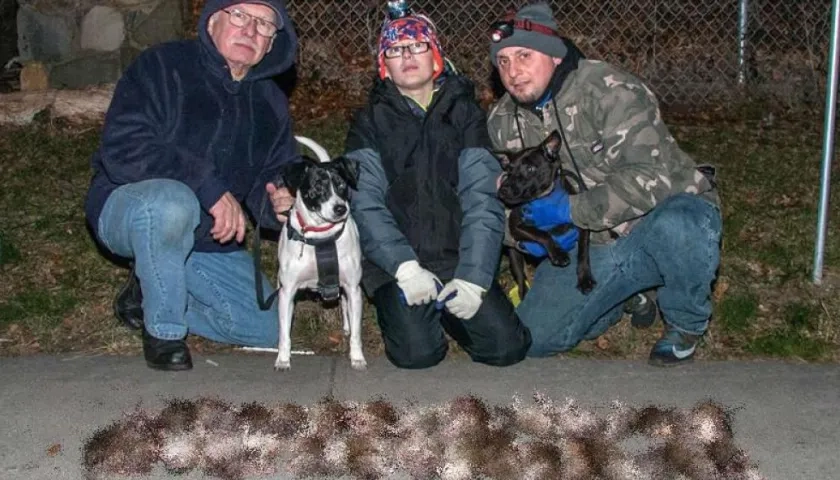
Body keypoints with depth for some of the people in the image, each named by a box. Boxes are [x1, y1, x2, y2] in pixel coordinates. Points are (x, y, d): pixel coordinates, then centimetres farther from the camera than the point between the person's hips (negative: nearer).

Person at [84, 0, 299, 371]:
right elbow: (121, 149, -26)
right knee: (172, 202, -41)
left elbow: (274, 178, 6)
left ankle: (148, 292, 17)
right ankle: (163, 332, -18)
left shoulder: (270, 103, 4)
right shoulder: (162, 67, -15)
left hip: (209, 238, 6)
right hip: (128, 209, -6)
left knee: (264, 331, -1)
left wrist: (281, 204, -20)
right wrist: (210, 188, -33)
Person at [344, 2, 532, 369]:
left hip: (457, 261, 1)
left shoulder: (464, 114, 8)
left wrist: (473, 276, -15)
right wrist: (405, 267, -22)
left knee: (507, 346, -14)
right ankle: (395, 307, 12)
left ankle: (448, 310, 16)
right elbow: (366, 204, -7)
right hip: (396, 265, -1)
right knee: (417, 352, -23)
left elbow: (482, 199, -3)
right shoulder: (371, 122, 6)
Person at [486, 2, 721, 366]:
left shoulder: (609, 90, -21)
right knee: (533, 339, -7)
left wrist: (571, 209, -30)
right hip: (591, 247, 6)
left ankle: (686, 322, -7)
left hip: (671, 211, -5)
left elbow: (651, 177, -30)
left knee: (676, 228, -42)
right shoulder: (503, 122, 0)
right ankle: (629, 294, 19)